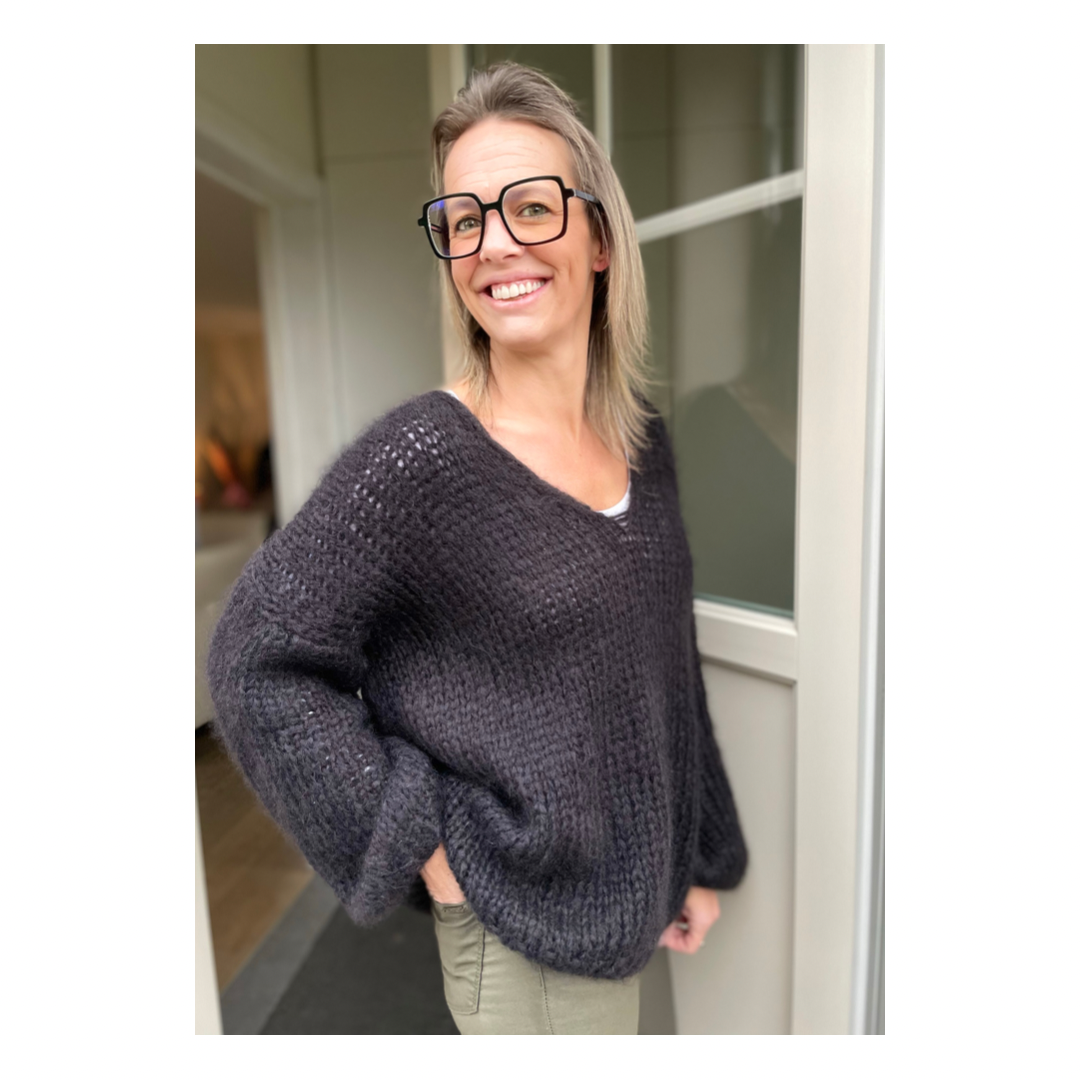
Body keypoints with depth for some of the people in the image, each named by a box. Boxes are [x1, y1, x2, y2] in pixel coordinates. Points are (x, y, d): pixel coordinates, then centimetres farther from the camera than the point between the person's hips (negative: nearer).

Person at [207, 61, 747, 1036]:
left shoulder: (643, 442, -3)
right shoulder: (419, 459, -22)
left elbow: (665, 671, 4)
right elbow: (258, 664, -17)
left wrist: (703, 856, 10)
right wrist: (423, 843, -17)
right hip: (526, 934, -6)